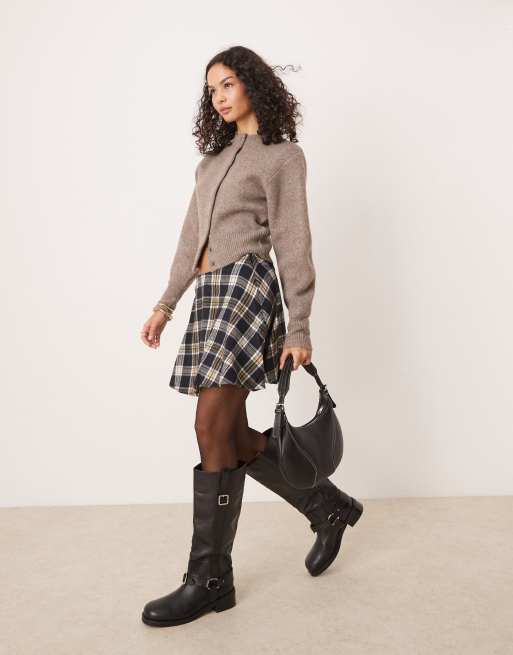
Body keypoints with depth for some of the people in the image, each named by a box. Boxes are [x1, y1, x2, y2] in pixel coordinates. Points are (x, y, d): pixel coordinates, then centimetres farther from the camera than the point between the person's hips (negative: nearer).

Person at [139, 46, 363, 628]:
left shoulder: (282, 154, 4)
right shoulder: (216, 156, 24)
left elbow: (293, 245, -4)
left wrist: (299, 330, -9)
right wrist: (166, 303, 17)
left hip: (247, 284, -8)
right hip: (209, 292, 8)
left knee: (213, 428, -13)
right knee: (232, 433, 6)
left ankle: (210, 579, -1)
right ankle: (329, 506, 24)